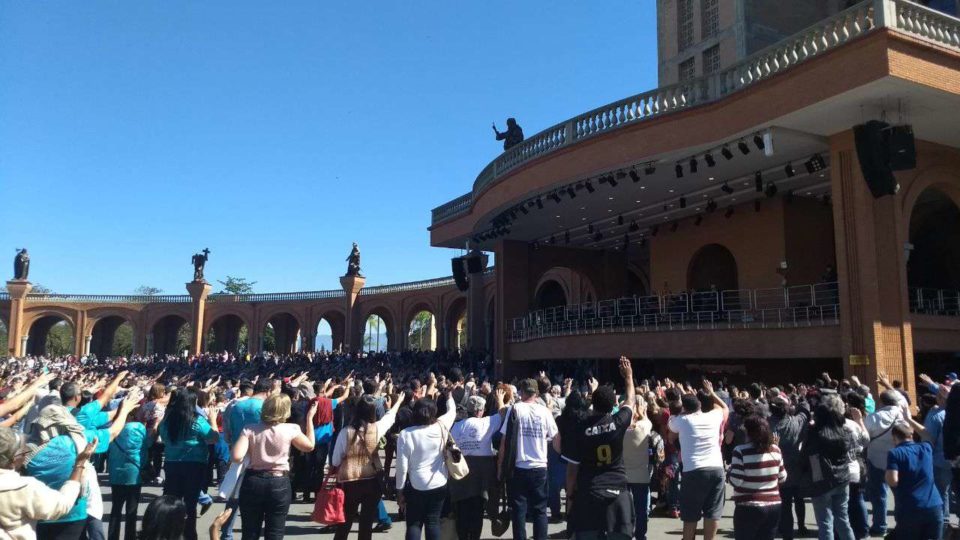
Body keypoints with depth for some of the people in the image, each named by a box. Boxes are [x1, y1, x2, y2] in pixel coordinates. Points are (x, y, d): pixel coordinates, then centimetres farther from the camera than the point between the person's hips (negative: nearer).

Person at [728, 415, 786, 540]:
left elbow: (736, 481, -16)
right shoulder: (775, 450, 3)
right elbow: (782, 477, 10)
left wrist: (731, 468, 2)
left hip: (749, 508, -5)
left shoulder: (741, 451, -14)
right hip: (773, 506, 5)